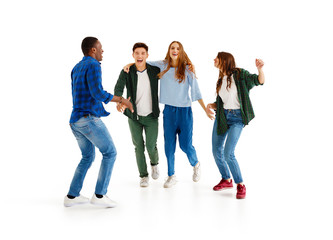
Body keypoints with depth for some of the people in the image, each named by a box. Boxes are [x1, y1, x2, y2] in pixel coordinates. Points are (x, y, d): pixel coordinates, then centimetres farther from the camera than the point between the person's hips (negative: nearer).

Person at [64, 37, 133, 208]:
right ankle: (99, 195, -3)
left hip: (76, 120, 9)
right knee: (109, 153, 0)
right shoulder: (93, 65, -9)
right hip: (89, 118, -9)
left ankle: (72, 196, 16)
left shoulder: (76, 68, 19)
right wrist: (122, 100, -10)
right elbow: (97, 93, -20)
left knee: (88, 157, 18)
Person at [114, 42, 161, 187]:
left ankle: (154, 163, 30)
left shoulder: (155, 71, -5)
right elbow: (118, 88, -23)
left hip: (151, 116, 0)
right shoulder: (126, 72, -9)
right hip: (134, 116, 0)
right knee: (138, 146, 5)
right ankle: (143, 175, 22)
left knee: (151, 146, -4)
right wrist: (119, 102, -45)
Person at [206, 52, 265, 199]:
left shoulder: (239, 74, -5)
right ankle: (226, 180, 30)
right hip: (222, 116, 7)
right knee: (216, 151, 8)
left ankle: (240, 185, 2)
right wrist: (211, 105, -3)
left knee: (228, 153, -16)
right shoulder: (221, 80, 13)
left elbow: (260, 81, -14)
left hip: (237, 118, -7)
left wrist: (260, 69, -33)